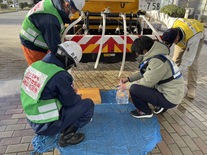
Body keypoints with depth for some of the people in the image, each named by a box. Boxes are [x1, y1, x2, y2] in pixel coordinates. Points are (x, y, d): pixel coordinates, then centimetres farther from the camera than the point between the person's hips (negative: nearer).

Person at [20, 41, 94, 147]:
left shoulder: (36, 64, -2)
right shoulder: (59, 75, -26)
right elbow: (71, 101, -15)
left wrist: (69, 90, 7)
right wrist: (77, 96, 7)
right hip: (47, 125, -8)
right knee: (88, 104, -2)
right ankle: (67, 135, -1)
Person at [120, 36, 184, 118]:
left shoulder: (157, 61, -25)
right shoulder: (154, 56, 4)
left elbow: (147, 82, -23)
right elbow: (144, 73, 15)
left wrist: (127, 86, -10)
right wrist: (129, 79, 10)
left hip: (169, 99, -10)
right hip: (166, 91, 10)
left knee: (134, 89, -22)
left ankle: (145, 111, 5)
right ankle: (159, 106, 16)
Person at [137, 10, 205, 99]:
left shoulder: (193, 39, -48)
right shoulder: (172, 23, -39)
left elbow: (188, 59, -40)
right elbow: (160, 15, -21)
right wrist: (146, 13, -11)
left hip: (198, 35, -4)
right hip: (182, 35, 5)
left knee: (193, 63, -11)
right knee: (176, 58, -1)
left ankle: (191, 89, -3)